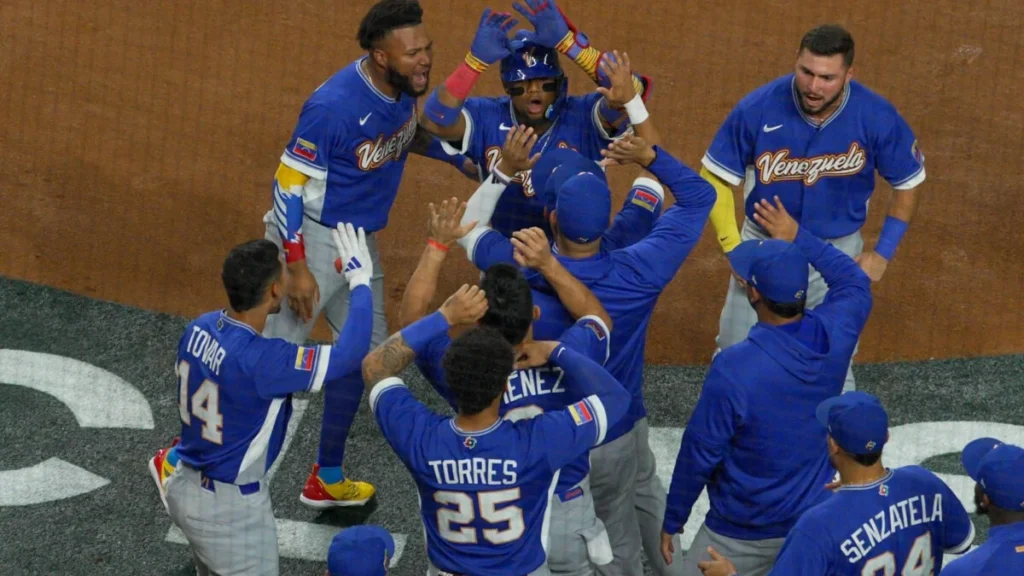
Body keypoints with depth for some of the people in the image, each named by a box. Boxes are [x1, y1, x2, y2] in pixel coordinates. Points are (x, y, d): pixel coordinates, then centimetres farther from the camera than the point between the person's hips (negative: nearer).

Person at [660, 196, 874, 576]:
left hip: (745, 534, -5)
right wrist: (798, 239, 16)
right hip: (819, 517, 5)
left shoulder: (733, 368, -28)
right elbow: (855, 283, 12)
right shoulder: (833, 336, -13)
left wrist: (672, 519, -1)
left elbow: (700, 454, -16)